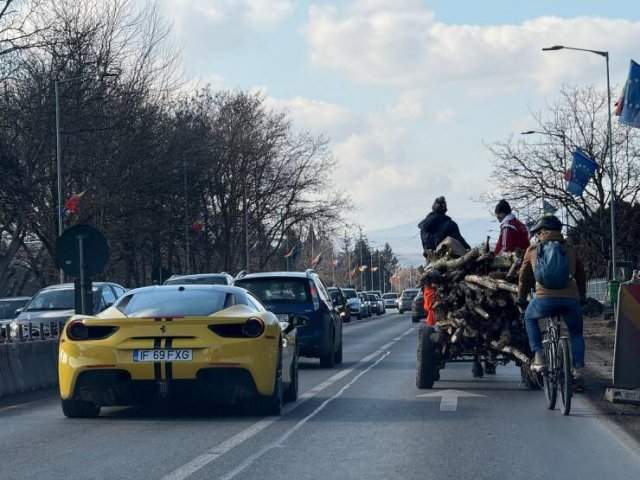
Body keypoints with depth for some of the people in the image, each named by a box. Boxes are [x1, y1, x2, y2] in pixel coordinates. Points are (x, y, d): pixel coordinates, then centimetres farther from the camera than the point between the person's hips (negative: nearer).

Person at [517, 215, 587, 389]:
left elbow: (524, 277, 23)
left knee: (530, 318, 31)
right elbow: (581, 276, 29)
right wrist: (582, 298, 43)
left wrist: (521, 299, 37)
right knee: (576, 333, 24)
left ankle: (538, 357, 19)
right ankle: (579, 371, 9)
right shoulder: (570, 251, 19)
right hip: (570, 300, 1)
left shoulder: (533, 251, 15)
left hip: (544, 299, -1)